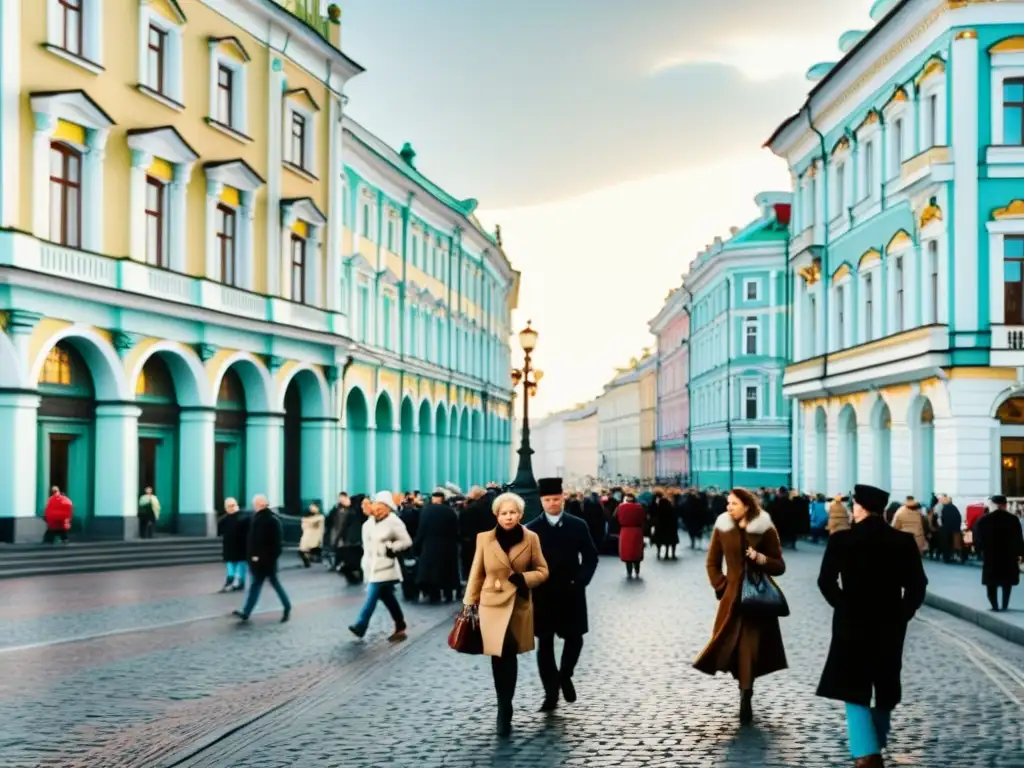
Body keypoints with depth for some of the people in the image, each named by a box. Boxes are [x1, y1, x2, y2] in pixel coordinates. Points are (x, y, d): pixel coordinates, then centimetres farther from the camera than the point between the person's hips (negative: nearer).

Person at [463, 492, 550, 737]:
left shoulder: (531, 538, -1)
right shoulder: (484, 539, -1)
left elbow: (542, 571, 5)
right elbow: (476, 574, 4)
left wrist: (523, 578, -13)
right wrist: (469, 604, 2)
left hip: (520, 606, 1)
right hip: (493, 604, -1)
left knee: (509, 657, 3)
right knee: (500, 657, -3)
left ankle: (504, 711, 13)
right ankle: (504, 711, 13)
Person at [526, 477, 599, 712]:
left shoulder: (578, 526, 2)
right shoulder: (531, 529, 1)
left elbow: (590, 557, 3)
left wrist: (581, 580, -9)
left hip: (571, 593, 0)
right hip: (542, 595, 0)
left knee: (574, 638, 3)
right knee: (545, 644, 3)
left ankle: (565, 675, 31)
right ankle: (551, 694, 9)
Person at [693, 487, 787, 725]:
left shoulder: (765, 529, -6)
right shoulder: (722, 527, 0)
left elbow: (779, 566, -3)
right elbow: (712, 564, 10)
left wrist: (761, 558, -20)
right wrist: (721, 587, -1)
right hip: (732, 597, 2)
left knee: (750, 648, -5)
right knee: (730, 647, 1)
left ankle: (746, 696, 2)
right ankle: (746, 696, 18)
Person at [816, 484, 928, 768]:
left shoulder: (841, 540, -10)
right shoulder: (904, 541, -3)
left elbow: (826, 581, -8)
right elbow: (917, 585, -3)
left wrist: (844, 606, 7)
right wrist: (901, 614, 8)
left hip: (852, 624, -3)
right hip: (890, 625, 3)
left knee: (854, 689, 1)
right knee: (884, 690, 19)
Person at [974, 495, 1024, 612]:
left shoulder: (983, 520, -3)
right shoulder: (1013, 519, -4)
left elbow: (978, 539, -1)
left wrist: (980, 548, 15)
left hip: (990, 555, 0)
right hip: (1009, 555, 1)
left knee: (992, 581, 5)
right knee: (1007, 581, 12)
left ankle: (995, 605, -3)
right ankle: (1005, 605, 12)